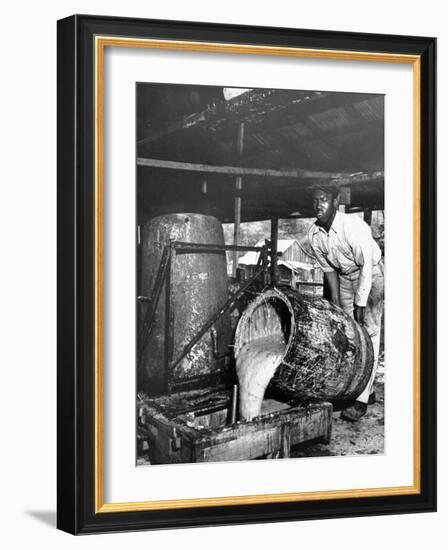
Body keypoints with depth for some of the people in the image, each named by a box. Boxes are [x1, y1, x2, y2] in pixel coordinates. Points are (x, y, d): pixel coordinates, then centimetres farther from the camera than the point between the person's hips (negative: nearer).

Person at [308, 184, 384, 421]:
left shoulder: (353, 226, -29)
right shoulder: (314, 234, -9)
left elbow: (366, 265, -25)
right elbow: (328, 269, 3)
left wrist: (361, 303, -24)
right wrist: (336, 302, 2)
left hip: (371, 274, -6)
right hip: (344, 277, 7)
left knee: (368, 334, -12)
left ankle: (362, 398, -14)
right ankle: (364, 390, 17)